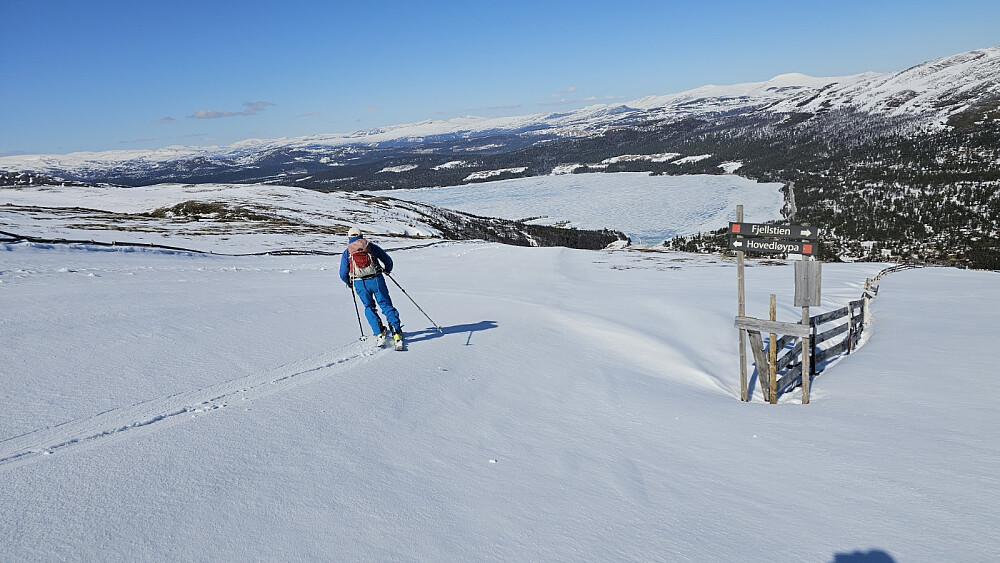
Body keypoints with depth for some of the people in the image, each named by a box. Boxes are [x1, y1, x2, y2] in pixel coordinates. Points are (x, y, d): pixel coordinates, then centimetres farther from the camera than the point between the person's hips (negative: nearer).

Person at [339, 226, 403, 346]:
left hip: (360, 284, 1)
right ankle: (396, 333, -9)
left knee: (369, 308, 18)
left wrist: (349, 283, 28)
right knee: (386, 305, 3)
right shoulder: (371, 246, 12)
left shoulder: (346, 252, 11)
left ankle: (380, 332, 3)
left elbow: (343, 274, 8)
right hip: (376, 280, 0)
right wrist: (387, 269, 34)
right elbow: (387, 260, 13)